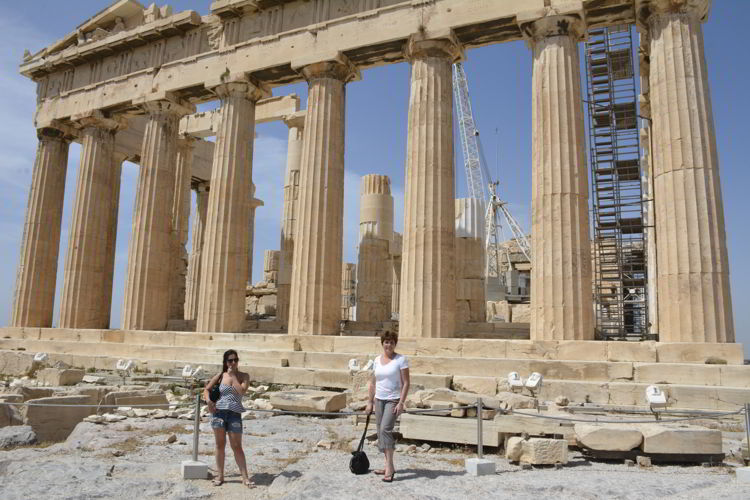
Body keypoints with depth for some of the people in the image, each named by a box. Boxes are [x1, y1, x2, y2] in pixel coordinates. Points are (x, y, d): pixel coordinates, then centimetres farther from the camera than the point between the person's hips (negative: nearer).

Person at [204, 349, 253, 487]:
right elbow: (206, 389, 9)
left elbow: (241, 391, -14)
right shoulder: (221, 376, 4)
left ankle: (245, 477, 7)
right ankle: (220, 476, 21)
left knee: (237, 447, 1)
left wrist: (233, 375, -9)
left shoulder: (244, 376, 2)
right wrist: (208, 400, -10)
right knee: (220, 445, 9)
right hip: (219, 412, 1)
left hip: (234, 414, -1)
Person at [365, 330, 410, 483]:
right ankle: (389, 466, 21)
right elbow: (373, 383, 14)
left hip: (393, 400, -6)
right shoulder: (377, 360, 8)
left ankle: (389, 467, -14)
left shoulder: (401, 359, -7)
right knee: (381, 432, 9)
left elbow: (406, 383, -9)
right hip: (379, 400, 6)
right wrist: (370, 402, 12)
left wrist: (401, 403, -16)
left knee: (385, 429, -20)